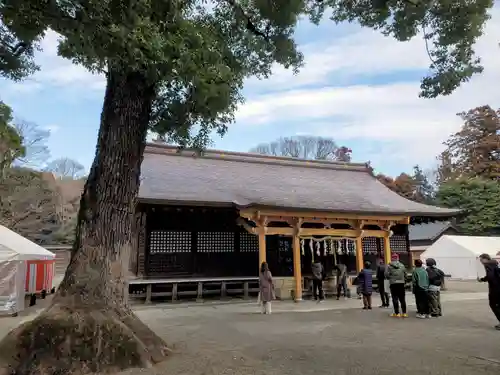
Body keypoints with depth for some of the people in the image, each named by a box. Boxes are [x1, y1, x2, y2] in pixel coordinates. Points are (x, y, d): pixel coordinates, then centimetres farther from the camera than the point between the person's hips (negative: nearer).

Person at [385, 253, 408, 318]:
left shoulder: (389, 266, -6)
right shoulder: (402, 265, 5)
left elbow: (386, 275, -9)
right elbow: (405, 274, 6)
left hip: (393, 284, -3)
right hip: (401, 283, 3)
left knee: (395, 298, 2)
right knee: (402, 298, 10)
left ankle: (397, 313, 2)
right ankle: (404, 313, 11)